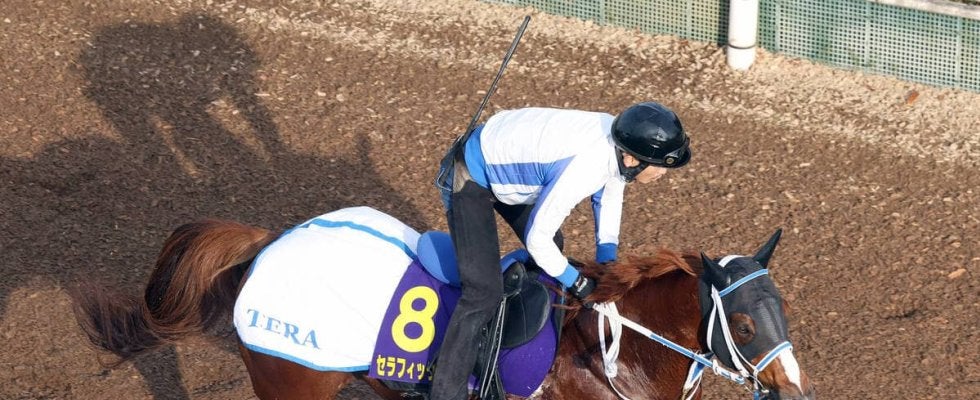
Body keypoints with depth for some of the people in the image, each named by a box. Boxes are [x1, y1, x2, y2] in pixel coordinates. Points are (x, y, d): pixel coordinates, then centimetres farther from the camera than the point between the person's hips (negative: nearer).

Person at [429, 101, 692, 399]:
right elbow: (537, 239, -27)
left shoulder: (621, 143, -12)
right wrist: (579, 285, -14)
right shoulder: (581, 170, -37)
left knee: (553, 247, 24)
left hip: (503, 161, 9)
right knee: (484, 293, -15)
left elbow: (609, 197, 8)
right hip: (469, 179, -9)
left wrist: (607, 263, 1)